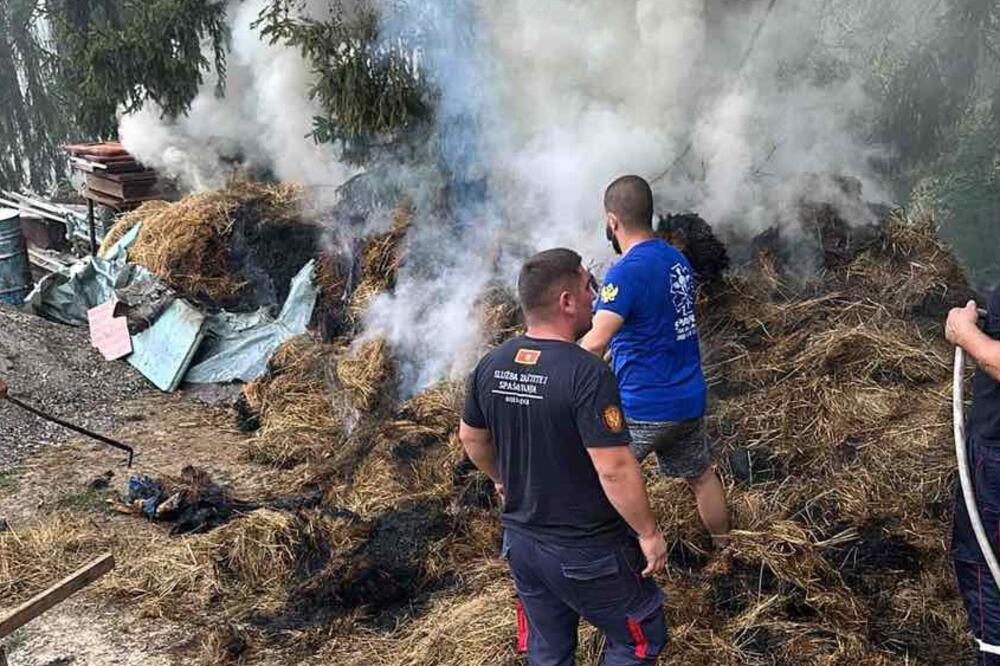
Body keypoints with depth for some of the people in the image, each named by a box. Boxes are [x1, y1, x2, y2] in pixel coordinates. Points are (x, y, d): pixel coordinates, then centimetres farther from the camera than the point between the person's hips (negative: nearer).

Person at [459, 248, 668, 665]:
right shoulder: (587, 374, -26)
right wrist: (649, 532, -12)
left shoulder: (491, 365, -4)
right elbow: (614, 469, -26)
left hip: (521, 541, 7)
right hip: (587, 552, -6)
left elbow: (470, 437, 10)